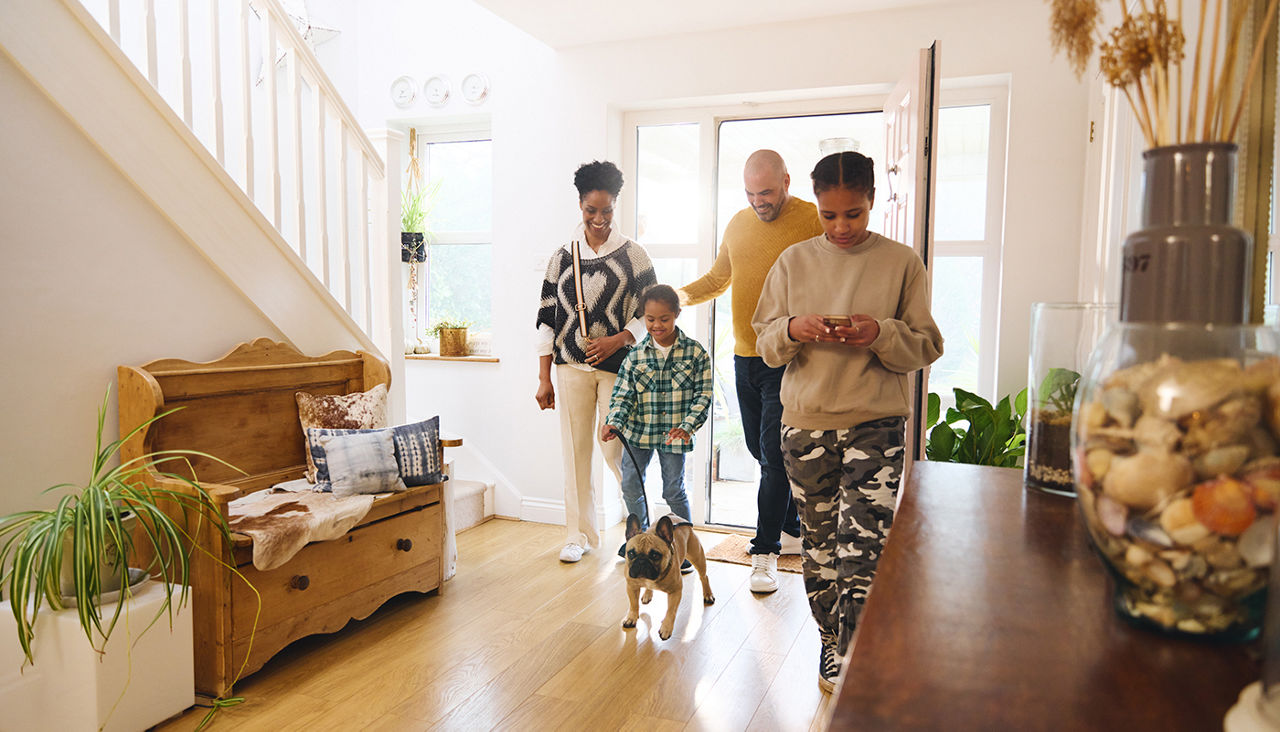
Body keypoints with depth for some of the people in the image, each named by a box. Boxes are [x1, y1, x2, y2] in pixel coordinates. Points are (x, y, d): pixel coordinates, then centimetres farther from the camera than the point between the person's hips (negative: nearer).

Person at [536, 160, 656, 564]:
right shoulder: (562, 257, 8)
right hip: (571, 366, 2)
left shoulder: (633, 255, 2)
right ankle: (579, 534, 19)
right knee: (576, 449, 5)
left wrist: (617, 340, -15)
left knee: (615, 448, -2)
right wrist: (544, 378, 4)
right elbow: (547, 318, 8)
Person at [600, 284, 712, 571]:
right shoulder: (636, 354, -3)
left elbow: (703, 395, -5)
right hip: (639, 430, 3)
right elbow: (622, 395, -3)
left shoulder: (695, 352, -7)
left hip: (674, 434, -3)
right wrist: (613, 423, -19)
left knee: (673, 491, 4)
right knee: (630, 486, 11)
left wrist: (687, 426, -16)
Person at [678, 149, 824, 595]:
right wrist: (683, 294, 2)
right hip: (745, 357, 6)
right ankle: (791, 531, 32)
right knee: (762, 452, 14)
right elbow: (718, 278, 21)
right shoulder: (738, 224, 11)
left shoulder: (813, 221, -8)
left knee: (774, 456, -6)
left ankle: (765, 552, 5)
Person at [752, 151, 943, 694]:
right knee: (819, 540, 11)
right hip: (805, 421, 2)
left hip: (876, 423, -2)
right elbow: (766, 344, 8)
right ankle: (832, 643, 30)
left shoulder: (901, 262, 2)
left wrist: (881, 333, -17)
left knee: (863, 547, -9)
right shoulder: (794, 261, 7)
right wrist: (793, 329, -14)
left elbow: (925, 347, 3)